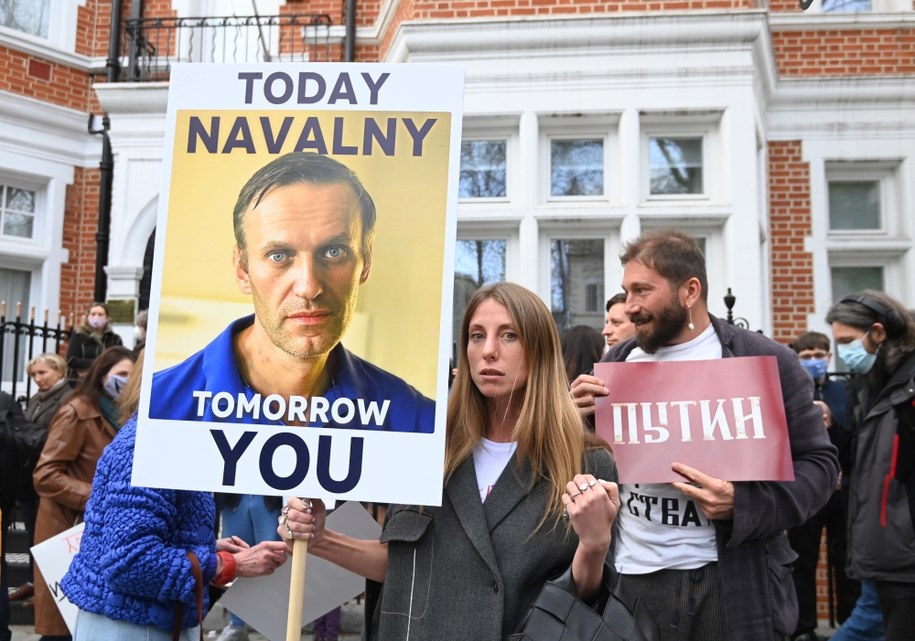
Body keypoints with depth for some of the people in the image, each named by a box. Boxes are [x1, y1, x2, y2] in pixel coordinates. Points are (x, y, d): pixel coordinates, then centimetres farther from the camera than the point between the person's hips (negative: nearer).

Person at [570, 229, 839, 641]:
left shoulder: (765, 361, -5)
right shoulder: (617, 363, 7)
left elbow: (818, 462, -4)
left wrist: (741, 505, -19)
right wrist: (580, 420, -6)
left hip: (731, 583, -3)